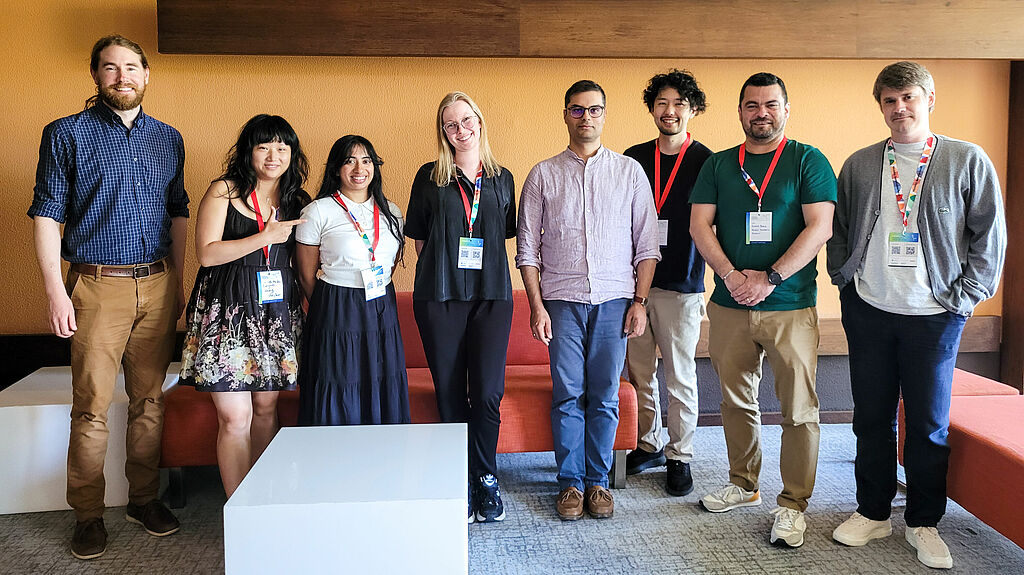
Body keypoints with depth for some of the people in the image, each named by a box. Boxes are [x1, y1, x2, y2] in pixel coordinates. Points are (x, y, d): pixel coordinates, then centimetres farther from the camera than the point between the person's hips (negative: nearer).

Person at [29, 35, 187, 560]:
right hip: (98, 285, -3)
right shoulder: (67, 134, 1)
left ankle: (144, 498, 22)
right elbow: (46, 214, -2)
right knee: (92, 406, -1)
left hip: (157, 285, 4)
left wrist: (179, 282, 12)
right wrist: (55, 291, -9)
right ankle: (88, 515, 13)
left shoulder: (168, 138, 13)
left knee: (149, 399, 9)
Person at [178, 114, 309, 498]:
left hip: (277, 312, 4)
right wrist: (265, 237, -13)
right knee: (235, 418, -6)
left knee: (266, 407, 10)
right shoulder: (224, 191, -2)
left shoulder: (297, 201, 12)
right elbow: (207, 253, -10)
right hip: (228, 311, -4)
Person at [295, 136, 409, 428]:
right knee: (337, 407, 0)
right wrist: (332, 308, 5)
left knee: (383, 401, 8)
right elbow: (307, 276, 0)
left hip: (382, 313, 4)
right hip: (337, 316, -4)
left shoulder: (391, 212, 10)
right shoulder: (318, 211, -3)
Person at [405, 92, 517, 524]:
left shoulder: (502, 179, 13)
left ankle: (486, 479, 13)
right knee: (450, 394, 2)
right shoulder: (430, 177, 7)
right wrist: (442, 268, 6)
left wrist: (479, 261, 8)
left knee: (488, 393, -4)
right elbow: (419, 237, 10)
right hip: (439, 297, -1)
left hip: (492, 295, 1)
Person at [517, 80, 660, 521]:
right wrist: (537, 305, -3)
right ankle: (570, 482, 15)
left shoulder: (630, 172, 7)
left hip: (614, 300, 0)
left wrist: (639, 301, -2)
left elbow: (647, 244, 6)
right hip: (562, 299, 0)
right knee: (567, 396, 2)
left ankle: (598, 481, 18)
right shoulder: (543, 175, 6)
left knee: (605, 397, 4)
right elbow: (528, 247, 5)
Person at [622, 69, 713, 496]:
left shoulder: (706, 161, -1)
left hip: (681, 284, -3)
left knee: (680, 376, 3)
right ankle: (649, 444, 28)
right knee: (639, 370, 11)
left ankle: (680, 457, 18)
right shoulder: (634, 158, 9)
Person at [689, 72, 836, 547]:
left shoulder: (808, 161, 1)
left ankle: (793, 504, 11)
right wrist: (732, 275, -12)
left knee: (798, 409, -1)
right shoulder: (718, 165, 11)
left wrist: (769, 279, -15)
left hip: (791, 306, -3)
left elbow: (819, 228, -8)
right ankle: (743, 484, 29)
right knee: (737, 401, 12)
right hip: (729, 306, 3)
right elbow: (699, 224, 3)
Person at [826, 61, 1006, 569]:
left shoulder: (968, 161, 0)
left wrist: (965, 297, -4)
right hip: (867, 311, 2)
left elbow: (990, 235, 1)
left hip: (934, 315, -2)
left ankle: (923, 523, 22)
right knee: (872, 418, 10)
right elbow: (838, 229, 15)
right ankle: (872, 512, 25)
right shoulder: (859, 165, 7)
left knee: (929, 424, 6)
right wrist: (843, 278, 4)